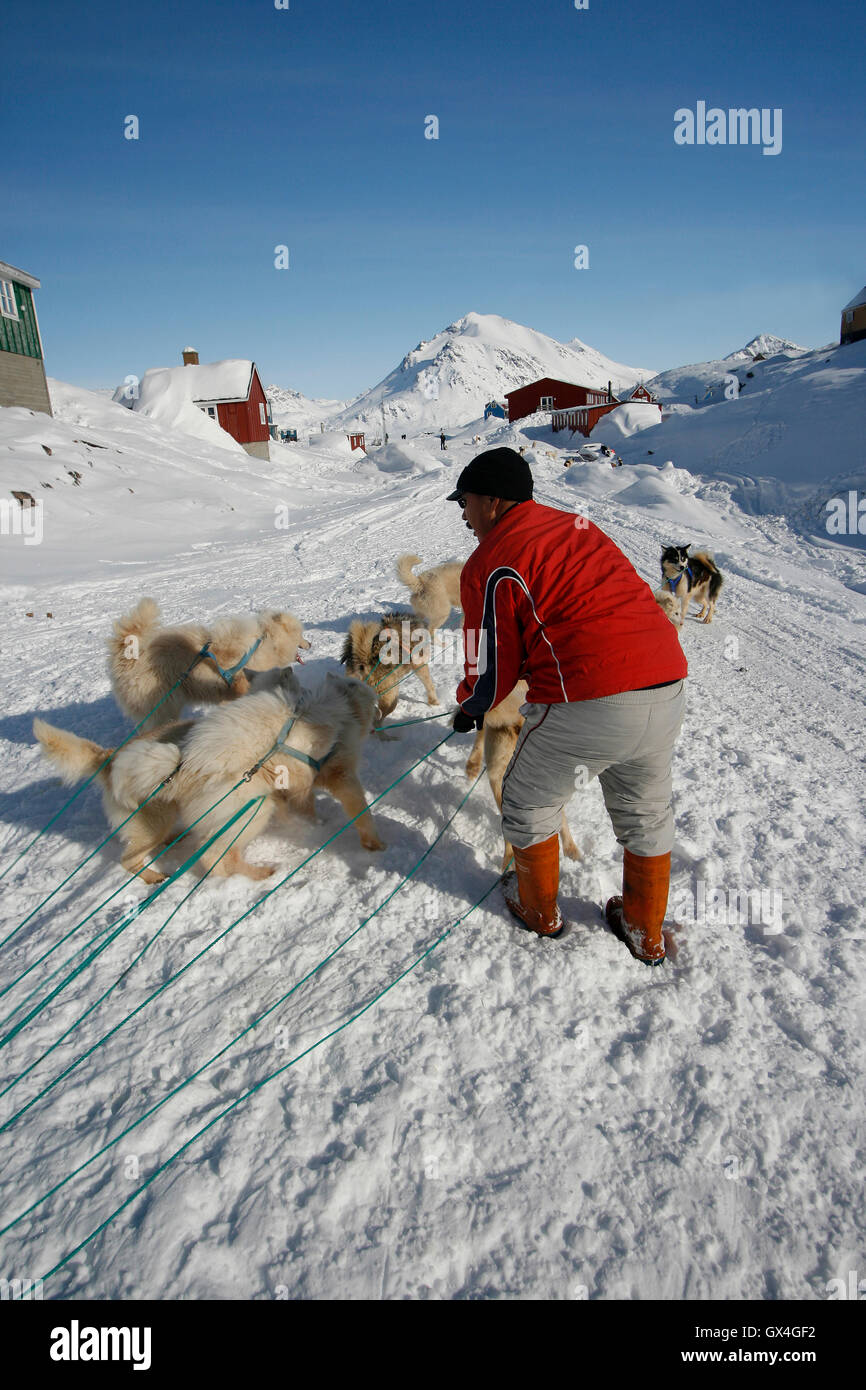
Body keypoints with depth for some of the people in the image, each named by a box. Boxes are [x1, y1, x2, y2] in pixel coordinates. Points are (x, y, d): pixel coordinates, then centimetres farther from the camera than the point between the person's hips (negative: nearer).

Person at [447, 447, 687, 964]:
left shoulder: (490, 564, -4)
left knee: (530, 805, 19)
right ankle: (647, 935, 41)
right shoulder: (577, 526, 18)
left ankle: (540, 912, 38)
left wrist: (470, 709, 22)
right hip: (667, 688, 8)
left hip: (588, 707, -7)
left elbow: (493, 665, 1)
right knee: (647, 813, 24)